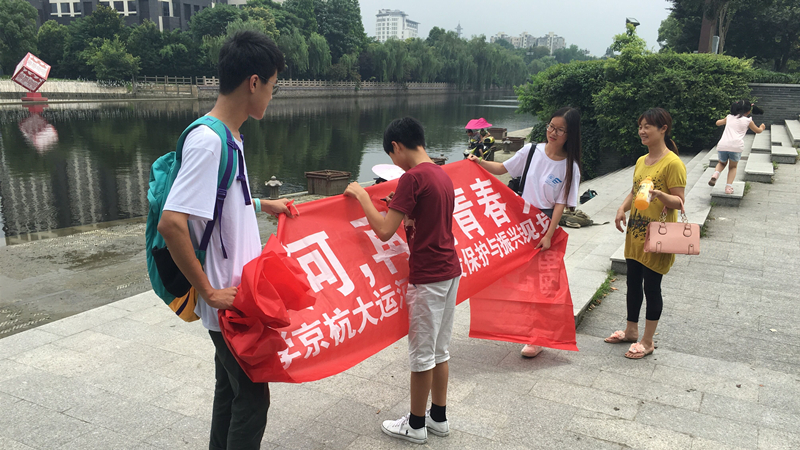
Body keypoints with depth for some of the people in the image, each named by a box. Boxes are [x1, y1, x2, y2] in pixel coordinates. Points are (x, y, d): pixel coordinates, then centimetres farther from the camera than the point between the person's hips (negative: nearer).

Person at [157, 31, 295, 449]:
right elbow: (171, 222, -30)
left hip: (236, 293, 9)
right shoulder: (208, 140, -23)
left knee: (231, 388, 22)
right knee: (252, 398, 4)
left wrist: (262, 204, 28)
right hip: (228, 301, -9)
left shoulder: (228, 135, 7)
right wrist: (209, 291, -23)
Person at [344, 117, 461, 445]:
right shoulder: (443, 175, 10)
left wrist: (361, 196, -9)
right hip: (450, 271, 9)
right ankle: (438, 417, 32)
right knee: (439, 349, 18)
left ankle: (416, 425, 22)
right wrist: (406, 217, 21)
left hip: (427, 278, -9)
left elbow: (384, 231, -20)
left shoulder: (412, 178, -18)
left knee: (422, 354, 6)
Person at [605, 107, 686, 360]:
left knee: (651, 287, 3)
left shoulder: (673, 163, -15)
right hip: (635, 233, 8)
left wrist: (659, 194, -34)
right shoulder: (641, 161, 10)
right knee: (633, 283, 17)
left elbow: (679, 202, -15)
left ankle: (647, 341, 17)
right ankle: (631, 331, 34)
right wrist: (622, 209, 0)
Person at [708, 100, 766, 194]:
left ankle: (715, 174, -4)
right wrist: (762, 127, 54)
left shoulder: (729, 117, 20)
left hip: (722, 145, 2)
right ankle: (729, 187, 4)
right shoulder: (748, 120, 14)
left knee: (722, 163, 28)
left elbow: (718, 123, 40)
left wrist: (723, 120, 61)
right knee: (733, 167, 20)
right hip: (736, 146, -2)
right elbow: (757, 131, 32)